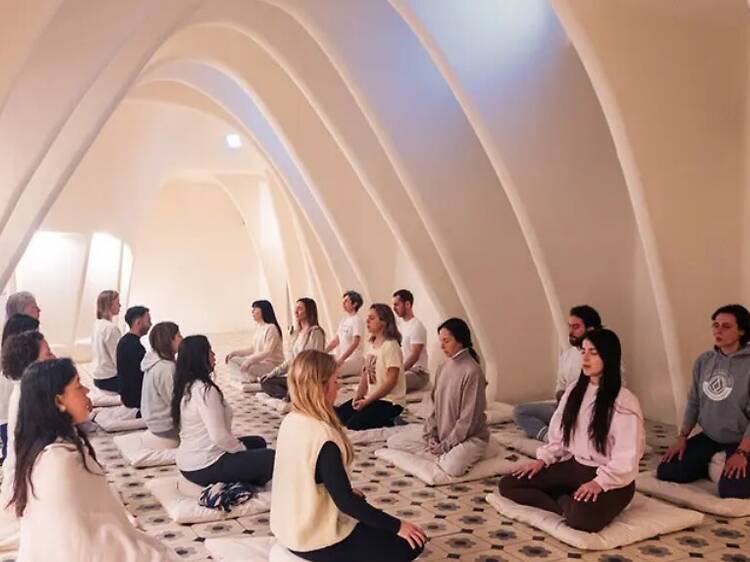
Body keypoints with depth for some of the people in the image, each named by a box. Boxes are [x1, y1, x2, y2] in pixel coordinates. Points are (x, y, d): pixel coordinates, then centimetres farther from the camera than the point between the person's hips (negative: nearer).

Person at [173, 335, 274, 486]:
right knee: (271, 457, -5)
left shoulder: (185, 387, 6)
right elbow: (219, 436, -24)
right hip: (206, 469, -9)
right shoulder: (204, 390, -22)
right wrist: (243, 450, -7)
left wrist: (240, 446, 8)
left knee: (258, 442, 21)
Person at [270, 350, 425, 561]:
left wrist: (349, 494, 22)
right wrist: (397, 526, -15)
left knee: (360, 503, 32)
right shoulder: (323, 437, -28)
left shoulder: (290, 421, -2)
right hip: (315, 540, -8)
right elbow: (345, 502, -24)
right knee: (410, 543, -1)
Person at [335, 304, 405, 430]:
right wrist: (358, 396, -6)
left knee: (353, 425, -20)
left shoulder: (391, 345, -15)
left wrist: (367, 401, -17)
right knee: (337, 416, -1)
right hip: (371, 397, 8)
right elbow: (365, 375, 10)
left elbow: (391, 381, -19)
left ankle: (389, 424, -1)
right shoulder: (372, 345, 11)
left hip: (389, 401, -8)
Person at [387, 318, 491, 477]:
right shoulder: (443, 368, 4)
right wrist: (431, 435, -5)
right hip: (441, 432, 7)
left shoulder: (472, 372, -20)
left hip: (469, 436, -7)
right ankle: (443, 454, -1)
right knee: (393, 441, 1)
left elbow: (468, 419, -20)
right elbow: (436, 406, 10)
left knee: (452, 467, -37)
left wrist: (445, 446, -17)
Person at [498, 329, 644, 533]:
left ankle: (567, 503, -8)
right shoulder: (574, 390, 7)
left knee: (583, 517, -40)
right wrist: (542, 459, -1)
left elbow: (627, 458, -18)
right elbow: (559, 433, 14)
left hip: (610, 479, -7)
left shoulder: (624, 402, -14)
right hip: (573, 466, 7)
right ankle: (568, 505, -11)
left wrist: (599, 483, -29)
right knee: (508, 484, -6)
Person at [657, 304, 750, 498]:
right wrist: (682, 438, 4)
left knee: (730, 491, -25)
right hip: (708, 437, 5)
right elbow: (693, 403, 8)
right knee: (666, 472, -3)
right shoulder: (703, 360, 1)